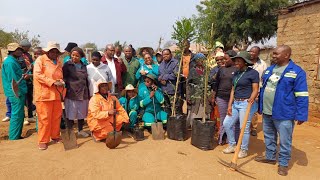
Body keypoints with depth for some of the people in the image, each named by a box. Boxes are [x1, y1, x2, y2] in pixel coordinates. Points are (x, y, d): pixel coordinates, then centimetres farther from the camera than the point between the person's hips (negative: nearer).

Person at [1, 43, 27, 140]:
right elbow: (13, 80, -19)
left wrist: (22, 75, 8)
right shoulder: (10, 62, -16)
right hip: (17, 93, -10)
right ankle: (14, 138, 8)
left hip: (19, 92, 10)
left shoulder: (13, 61, 15)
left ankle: (17, 136, 27)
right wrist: (18, 92, -18)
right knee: (17, 115, -2)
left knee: (19, 115, 16)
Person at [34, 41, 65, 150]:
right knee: (44, 118, -1)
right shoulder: (40, 60, -2)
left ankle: (55, 136, 26)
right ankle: (43, 141, 10)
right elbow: (38, 75, -14)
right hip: (44, 94, -5)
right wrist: (53, 82, -20)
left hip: (56, 94, 6)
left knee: (57, 117, 10)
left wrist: (61, 82, -3)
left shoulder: (59, 62, 15)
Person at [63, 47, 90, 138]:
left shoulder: (83, 66, 12)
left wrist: (88, 93, 17)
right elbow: (64, 78, -5)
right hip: (71, 93, -4)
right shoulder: (67, 65, -3)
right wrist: (65, 90, -12)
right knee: (71, 113, 3)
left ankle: (80, 130, 29)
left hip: (83, 93, 5)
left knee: (82, 113, 13)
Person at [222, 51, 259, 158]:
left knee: (244, 128, -1)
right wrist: (230, 105, 6)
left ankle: (244, 150, 17)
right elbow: (233, 90, 12)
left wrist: (251, 99, -32)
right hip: (235, 103, 8)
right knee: (227, 123, 8)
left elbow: (255, 90, -11)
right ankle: (232, 145, 26)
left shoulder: (253, 73, -8)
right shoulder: (236, 74, 13)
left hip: (246, 103, -8)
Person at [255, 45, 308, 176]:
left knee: (284, 141, 5)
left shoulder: (297, 72, -10)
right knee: (269, 137, 19)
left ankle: (283, 163, 22)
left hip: (284, 114, -6)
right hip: (266, 112, 7)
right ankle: (270, 157, 37)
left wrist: (301, 115, -15)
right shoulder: (269, 70, 10)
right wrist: (260, 106, 19)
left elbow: (302, 96, -12)